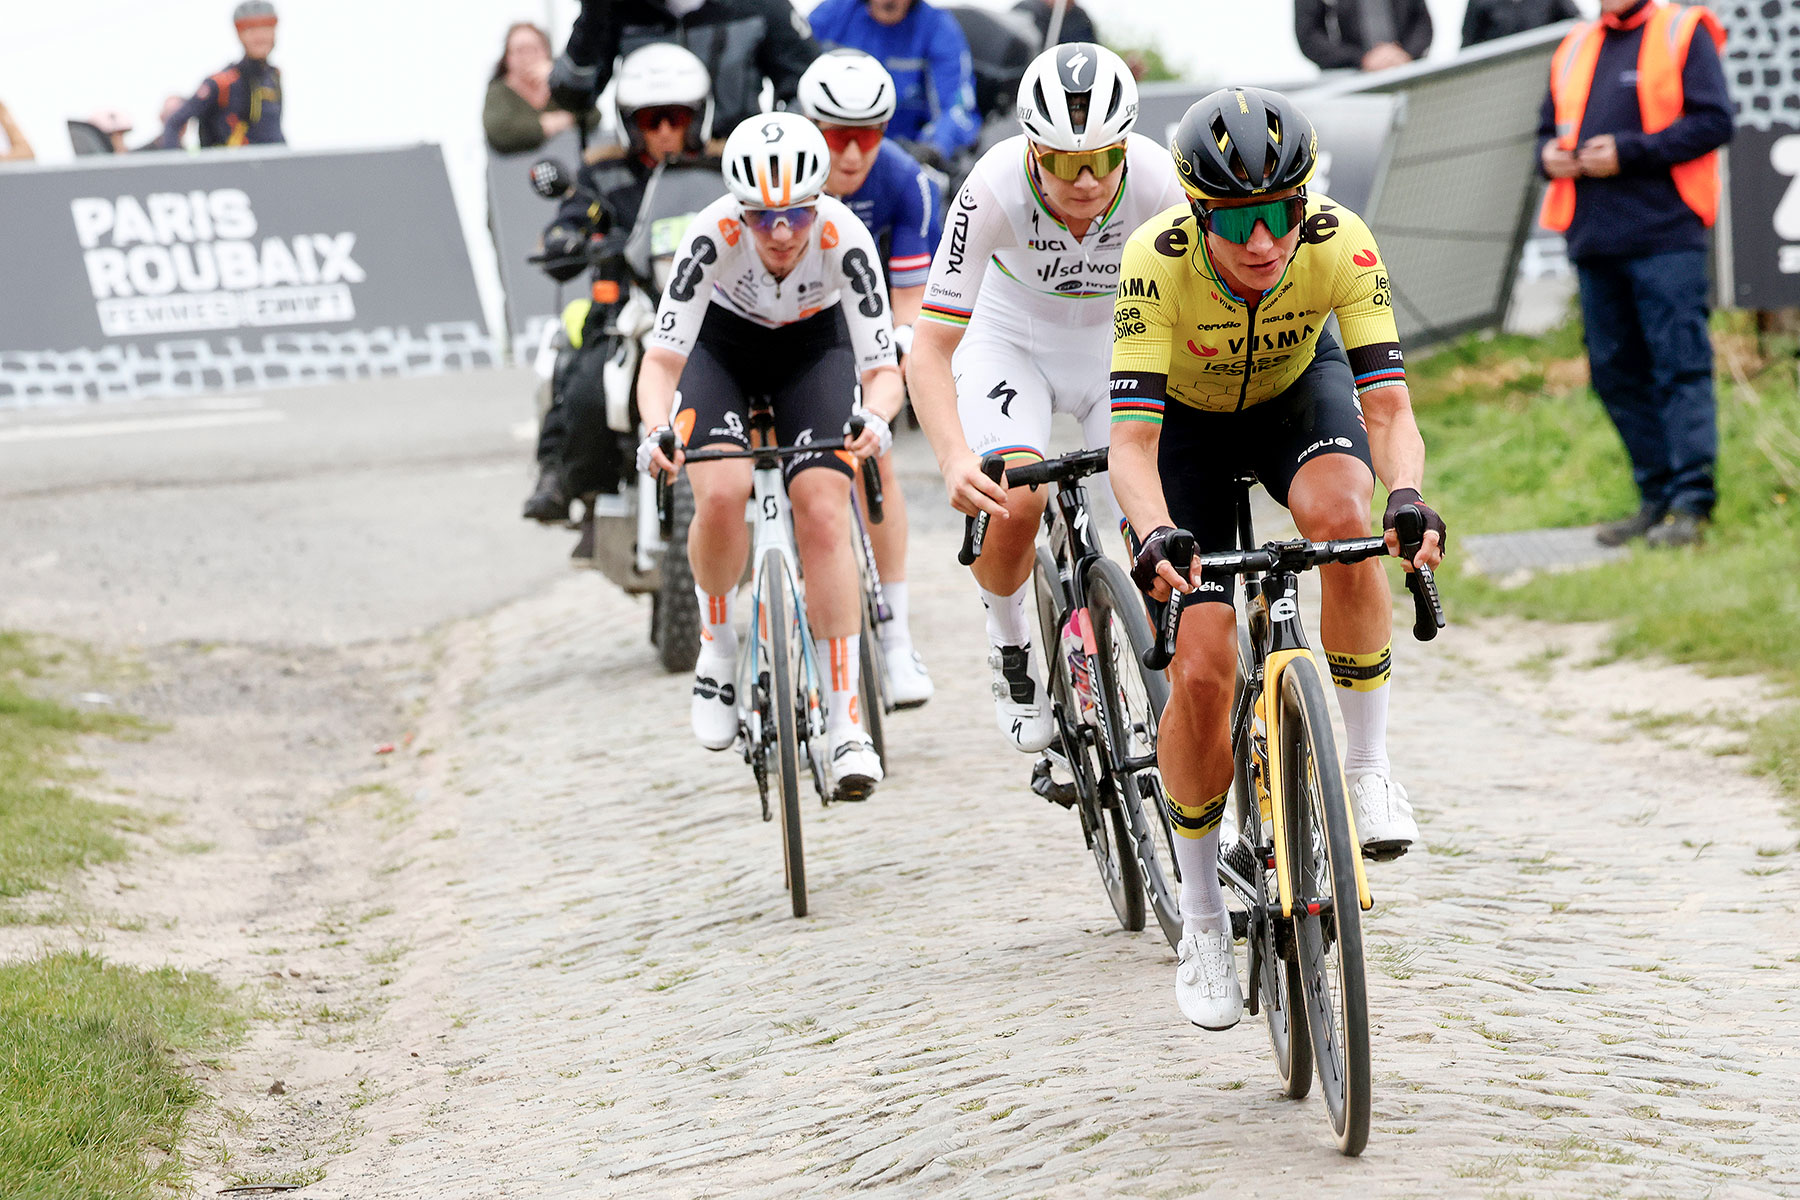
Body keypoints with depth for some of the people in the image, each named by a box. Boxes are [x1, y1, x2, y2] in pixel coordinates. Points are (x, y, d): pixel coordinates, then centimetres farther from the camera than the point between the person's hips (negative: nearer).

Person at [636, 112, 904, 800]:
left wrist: (875, 417, -53)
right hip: (723, 344, 0)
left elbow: (882, 368, -31)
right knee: (721, 494, -26)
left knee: (823, 512, -18)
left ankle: (845, 725, -15)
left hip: (814, 345, 0)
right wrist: (658, 429, -54)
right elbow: (662, 356, -34)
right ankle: (717, 649, 3)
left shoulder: (844, 238, -33)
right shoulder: (715, 234, -35)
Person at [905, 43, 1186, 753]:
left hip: (1120, 347, 1)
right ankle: (1009, 652, 2)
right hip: (1012, 342, -1)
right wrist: (955, 461, -48)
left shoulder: (1159, 184, -30)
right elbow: (929, 349, -33)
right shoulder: (995, 189, -33)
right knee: (1014, 503, -28)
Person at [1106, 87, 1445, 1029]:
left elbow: (1391, 409, -35)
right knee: (1201, 673, -13)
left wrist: (1405, 495, -56)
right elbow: (1132, 444, -38)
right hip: (1186, 418, -1)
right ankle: (1201, 919, 6)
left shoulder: (1340, 244, -32)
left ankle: (1366, 767, -17)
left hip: (1298, 391, 1)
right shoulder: (1158, 261, -35)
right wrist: (1155, 535, -57)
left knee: (1340, 517, -35)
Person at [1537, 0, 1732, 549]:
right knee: (1616, 371, 8)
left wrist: (1630, 152, -16)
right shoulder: (1575, 48, 19)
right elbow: (1550, 127, 28)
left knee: (1680, 365, -9)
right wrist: (1549, 154, 3)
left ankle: (1690, 503, -10)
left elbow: (1713, 121, -10)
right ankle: (1656, 498, 16)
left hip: (1664, 236, -7)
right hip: (1594, 238, 7)